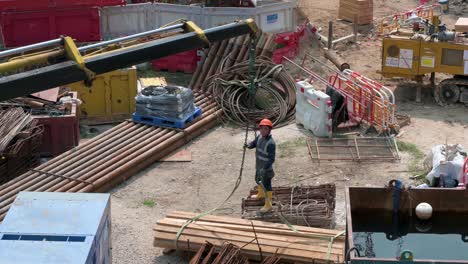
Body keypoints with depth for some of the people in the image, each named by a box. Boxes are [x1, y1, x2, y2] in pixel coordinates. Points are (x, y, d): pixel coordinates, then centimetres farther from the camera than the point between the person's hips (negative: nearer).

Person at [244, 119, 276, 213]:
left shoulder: (271, 143, -31)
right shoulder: (260, 137, -8)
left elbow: (271, 159, -30)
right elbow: (254, 143, 9)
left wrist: (264, 169, -38)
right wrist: (248, 145, -14)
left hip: (266, 169, -8)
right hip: (259, 166, 8)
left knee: (266, 186, 7)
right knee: (258, 180, 30)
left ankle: (268, 205, 23)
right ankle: (261, 194, 58)